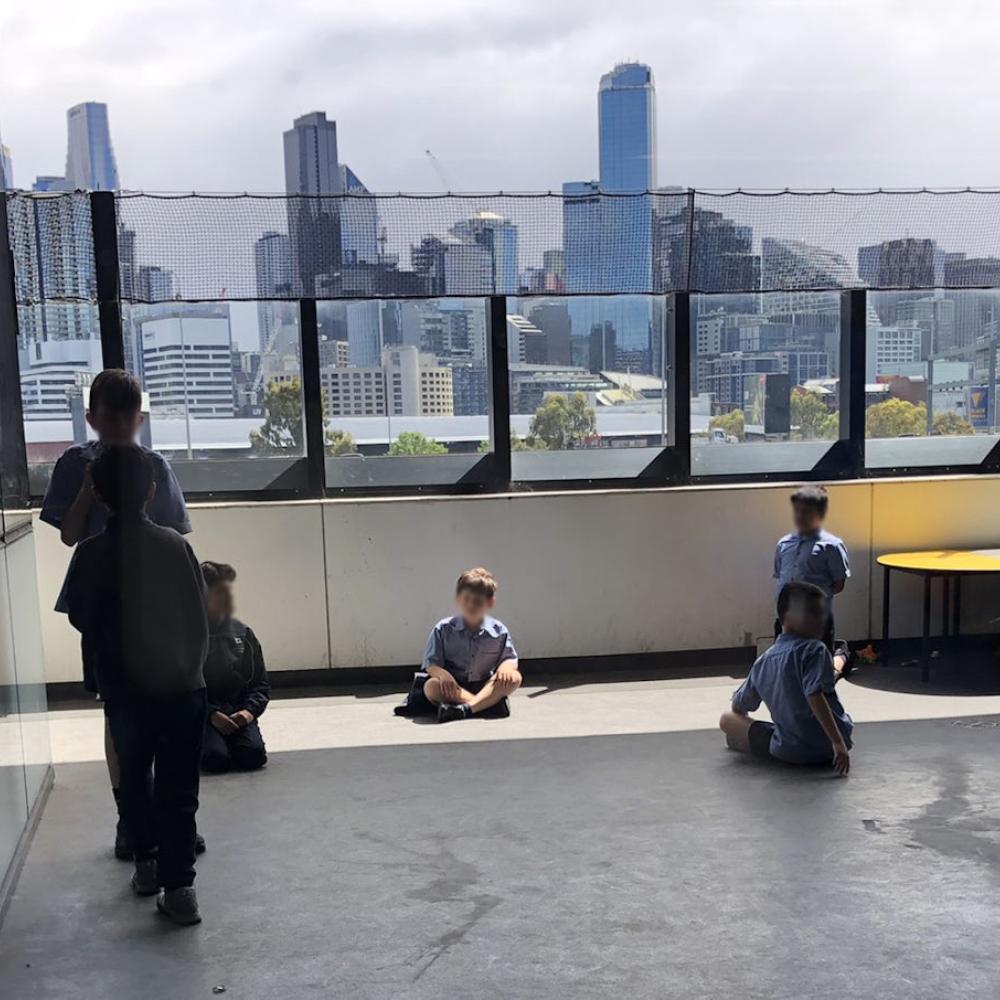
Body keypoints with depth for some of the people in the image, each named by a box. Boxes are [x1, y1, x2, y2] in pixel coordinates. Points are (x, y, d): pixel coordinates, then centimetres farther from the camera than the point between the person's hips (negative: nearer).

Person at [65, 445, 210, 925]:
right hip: (183, 686, 0)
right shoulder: (175, 545, -6)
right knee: (178, 789, 5)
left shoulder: (90, 553, -8)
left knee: (133, 778, 22)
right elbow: (199, 616, 1)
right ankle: (178, 886, 2)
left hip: (124, 691, 0)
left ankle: (148, 863, 32)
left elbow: (78, 617, 5)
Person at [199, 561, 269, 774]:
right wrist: (212, 714, -18)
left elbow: (261, 683, 11)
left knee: (253, 756, -24)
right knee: (217, 759, -27)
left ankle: (230, 742, 10)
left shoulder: (242, 633, 9)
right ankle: (199, 746, 8)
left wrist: (249, 710, -8)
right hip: (203, 714, -3)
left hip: (239, 711, 3)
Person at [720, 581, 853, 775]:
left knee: (727, 719, 18)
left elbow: (738, 707, 14)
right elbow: (814, 695, -26)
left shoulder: (763, 661, 5)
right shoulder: (814, 650, -11)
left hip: (787, 752, 2)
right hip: (829, 748, -2)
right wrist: (838, 743, -28)